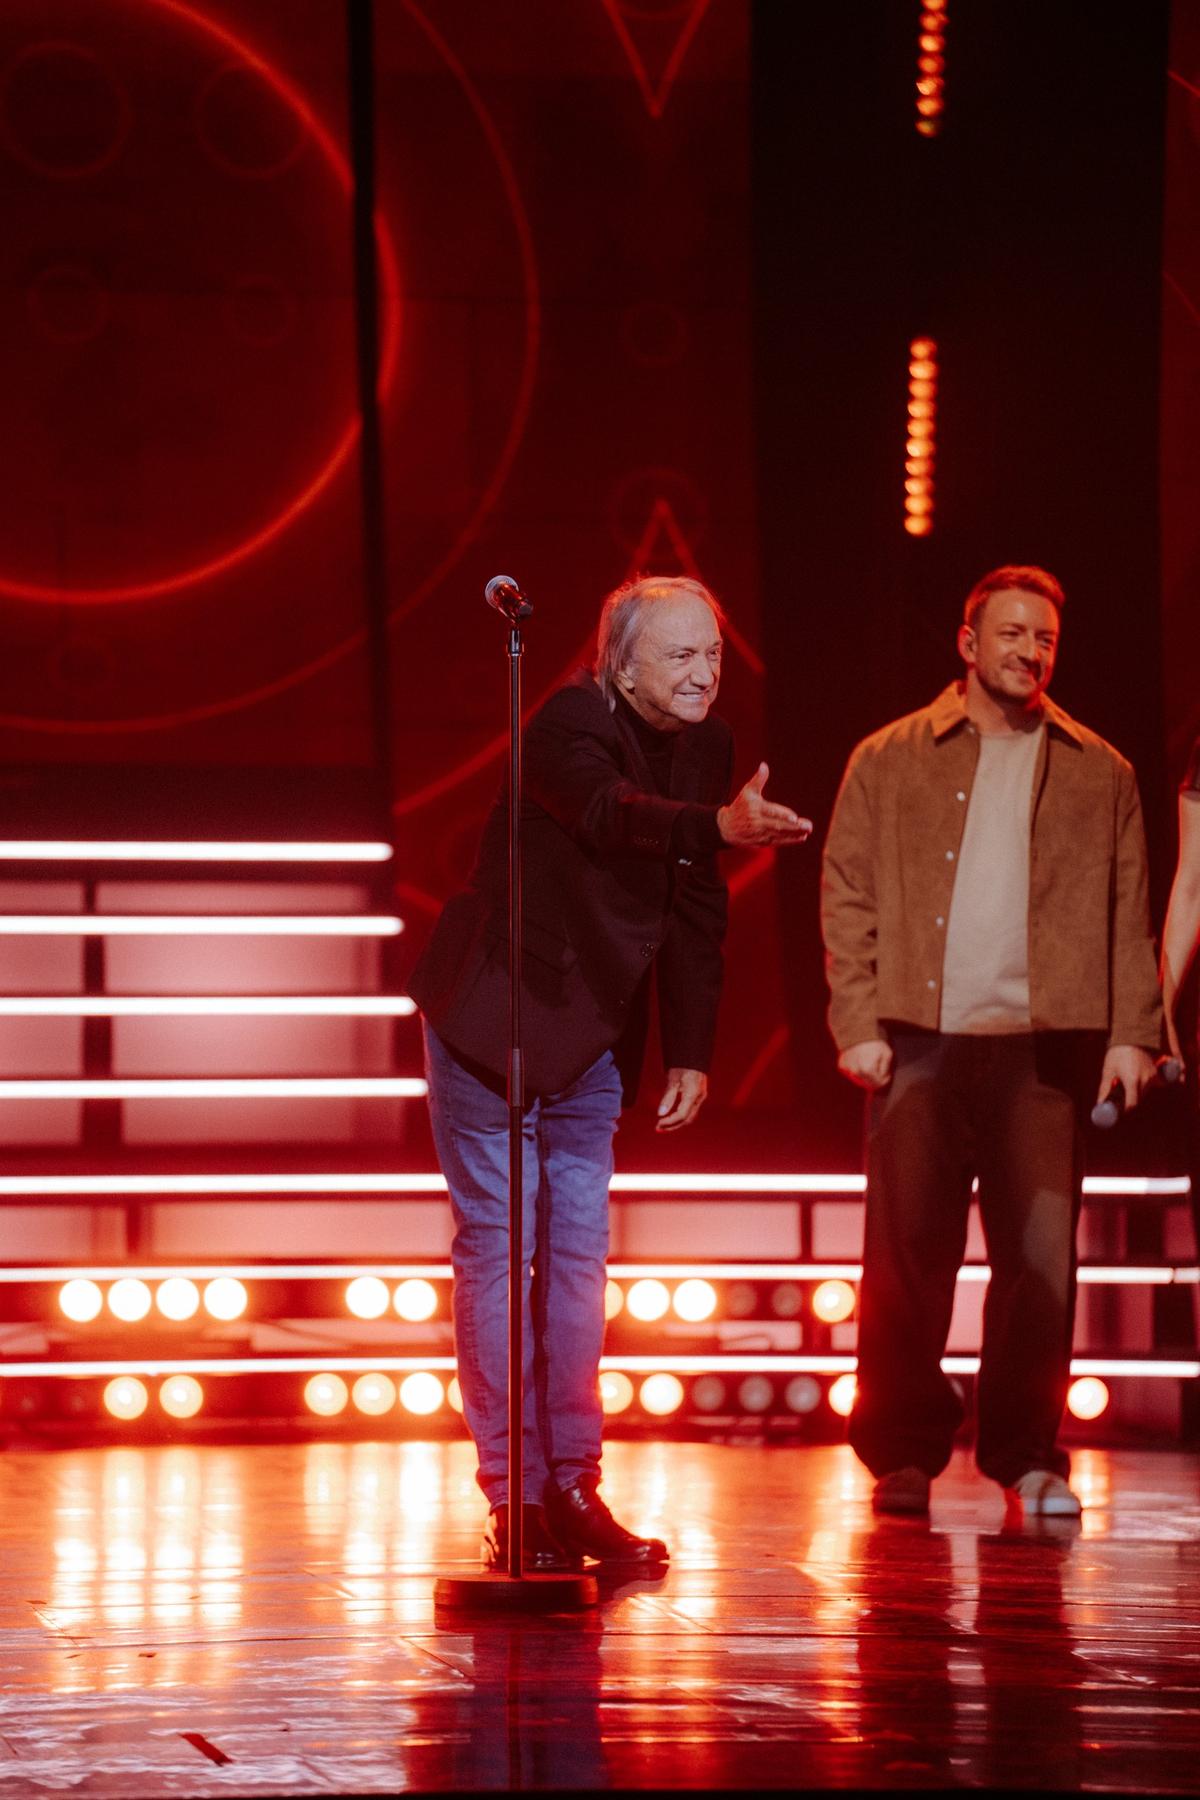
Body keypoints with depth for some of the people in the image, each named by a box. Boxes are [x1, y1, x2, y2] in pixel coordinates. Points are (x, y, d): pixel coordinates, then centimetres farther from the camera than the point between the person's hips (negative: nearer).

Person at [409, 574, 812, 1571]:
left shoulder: (707, 744, 2)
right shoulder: (569, 723, -20)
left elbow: (696, 914, 9)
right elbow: (609, 810, -43)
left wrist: (691, 1054, 6)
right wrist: (721, 824, -60)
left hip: (589, 1039, 7)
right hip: (492, 1020, -7)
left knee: (577, 1253, 8)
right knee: (497, 1247, -3)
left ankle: (572, 1487, 12)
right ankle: (514, 1496, -1)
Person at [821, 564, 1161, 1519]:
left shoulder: (1099, 773, 13)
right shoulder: (889, 761, 10)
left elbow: (1129, 913, 12)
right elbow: (847, 897, 7)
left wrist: (1132, 1032, 2)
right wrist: (858, 1025, -3)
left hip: (1044, 1046, 1)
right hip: (920, 1044, -1)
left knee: (1041, 1255, -1)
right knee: (908, 1254, 0)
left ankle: (1027, 1454, 9)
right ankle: (904, 1455, 9)